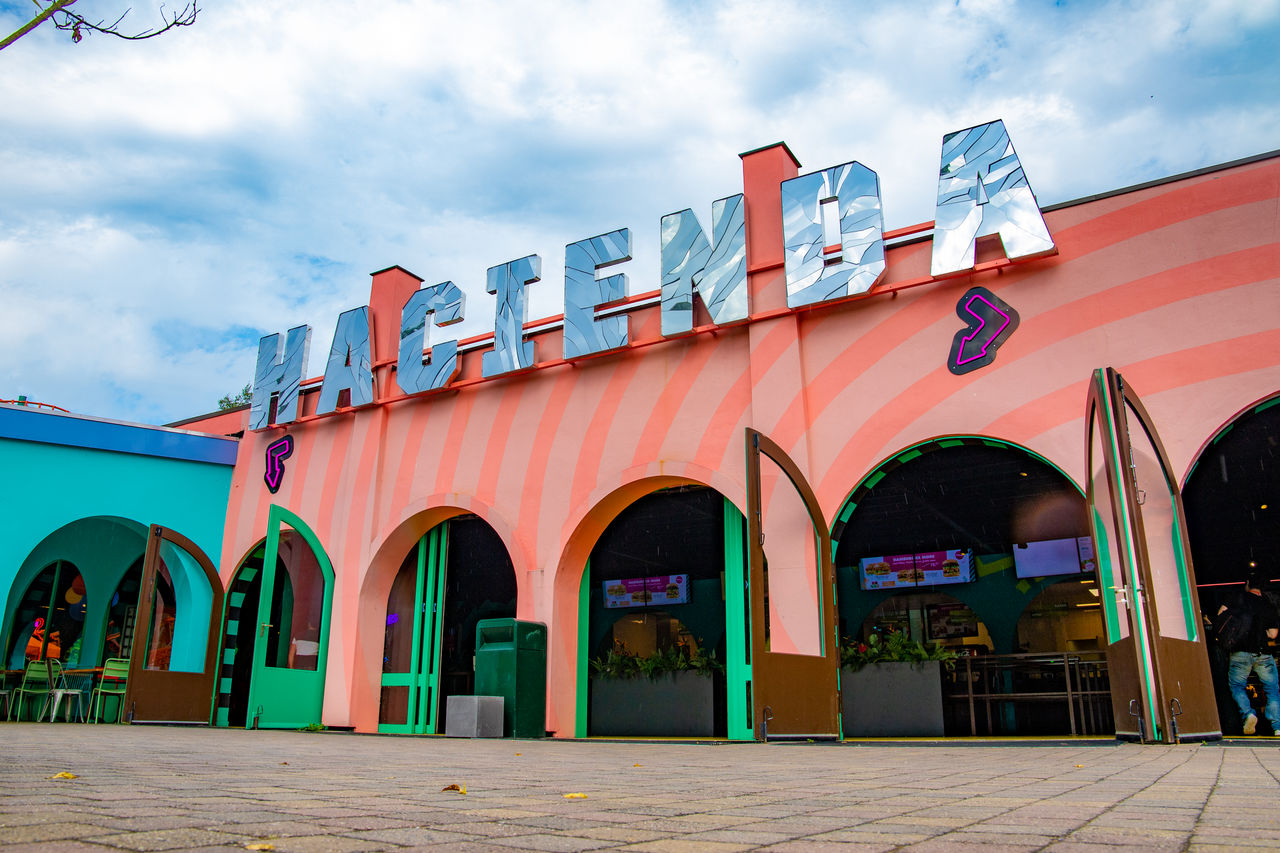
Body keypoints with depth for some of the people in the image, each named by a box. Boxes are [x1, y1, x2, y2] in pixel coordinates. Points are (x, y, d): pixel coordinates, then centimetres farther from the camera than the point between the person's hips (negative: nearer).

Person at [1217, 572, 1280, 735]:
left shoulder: (1240, 597, 2)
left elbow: (1221, 613, -6)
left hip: (1241, 652, -2)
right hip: (1263, 653, 2)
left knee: (1236, 685, 11)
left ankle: (1248, 713, -13)